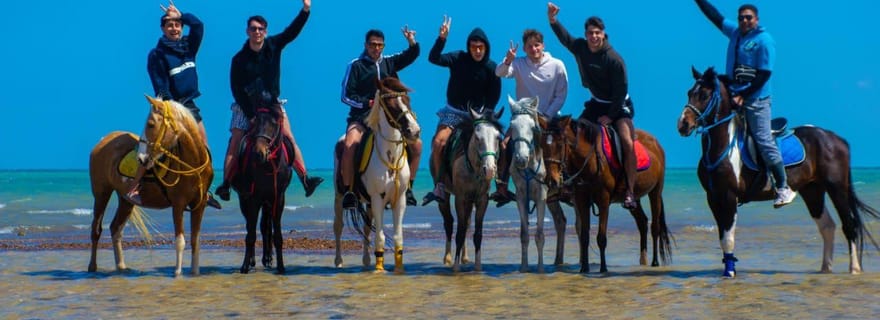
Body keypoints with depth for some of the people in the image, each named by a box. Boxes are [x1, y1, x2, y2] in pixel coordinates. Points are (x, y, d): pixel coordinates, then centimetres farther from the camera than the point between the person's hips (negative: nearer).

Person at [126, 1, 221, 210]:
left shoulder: (189, 46, 9)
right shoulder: (157, 54, -7)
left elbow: (198, 26, -2)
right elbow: (160, 85, -12)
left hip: (189, 104, 6)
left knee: (203, 147, 5)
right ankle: (133, 189, -15)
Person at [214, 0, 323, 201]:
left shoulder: (274, 45, -4)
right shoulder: (240, 59, -11)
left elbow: (293, 31, -14)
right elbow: (236, 89, -11)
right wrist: (250, 114, -16)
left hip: (272, 103, 2)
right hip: (246, 107, -2)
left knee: (289, 139, -8)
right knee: (235, 144, -7)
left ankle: (305, 179, -13)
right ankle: (226, 183, -5)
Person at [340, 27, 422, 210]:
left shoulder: (389, 63, 12)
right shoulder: (356, 65, 1)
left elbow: (411, 55, 3)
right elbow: (346, 96, -3)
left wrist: (412, 42, -17)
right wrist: (367, 103, -15)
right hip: (361, 116, -4)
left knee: (416, 143, -10)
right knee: (349, 145, -31)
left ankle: (408, 187, 3)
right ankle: (348, 191, -18)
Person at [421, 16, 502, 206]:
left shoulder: (491, 68, -4)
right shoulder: (458, 59, -5)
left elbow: (494, 96, 1)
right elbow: (434, 58, -17)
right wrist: (442, 38, -29)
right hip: (454, 111, -1)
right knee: (438, 143, -20)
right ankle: (439, 186, -10)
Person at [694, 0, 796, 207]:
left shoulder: (764, 40, -10)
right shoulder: (735, 32, 11)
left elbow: (764, 75, -15)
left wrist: (743, 96, -20)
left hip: (756, 99, -8)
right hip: (733, 96, 8)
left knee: (764, 141, -11)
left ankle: (783, 189, -6)